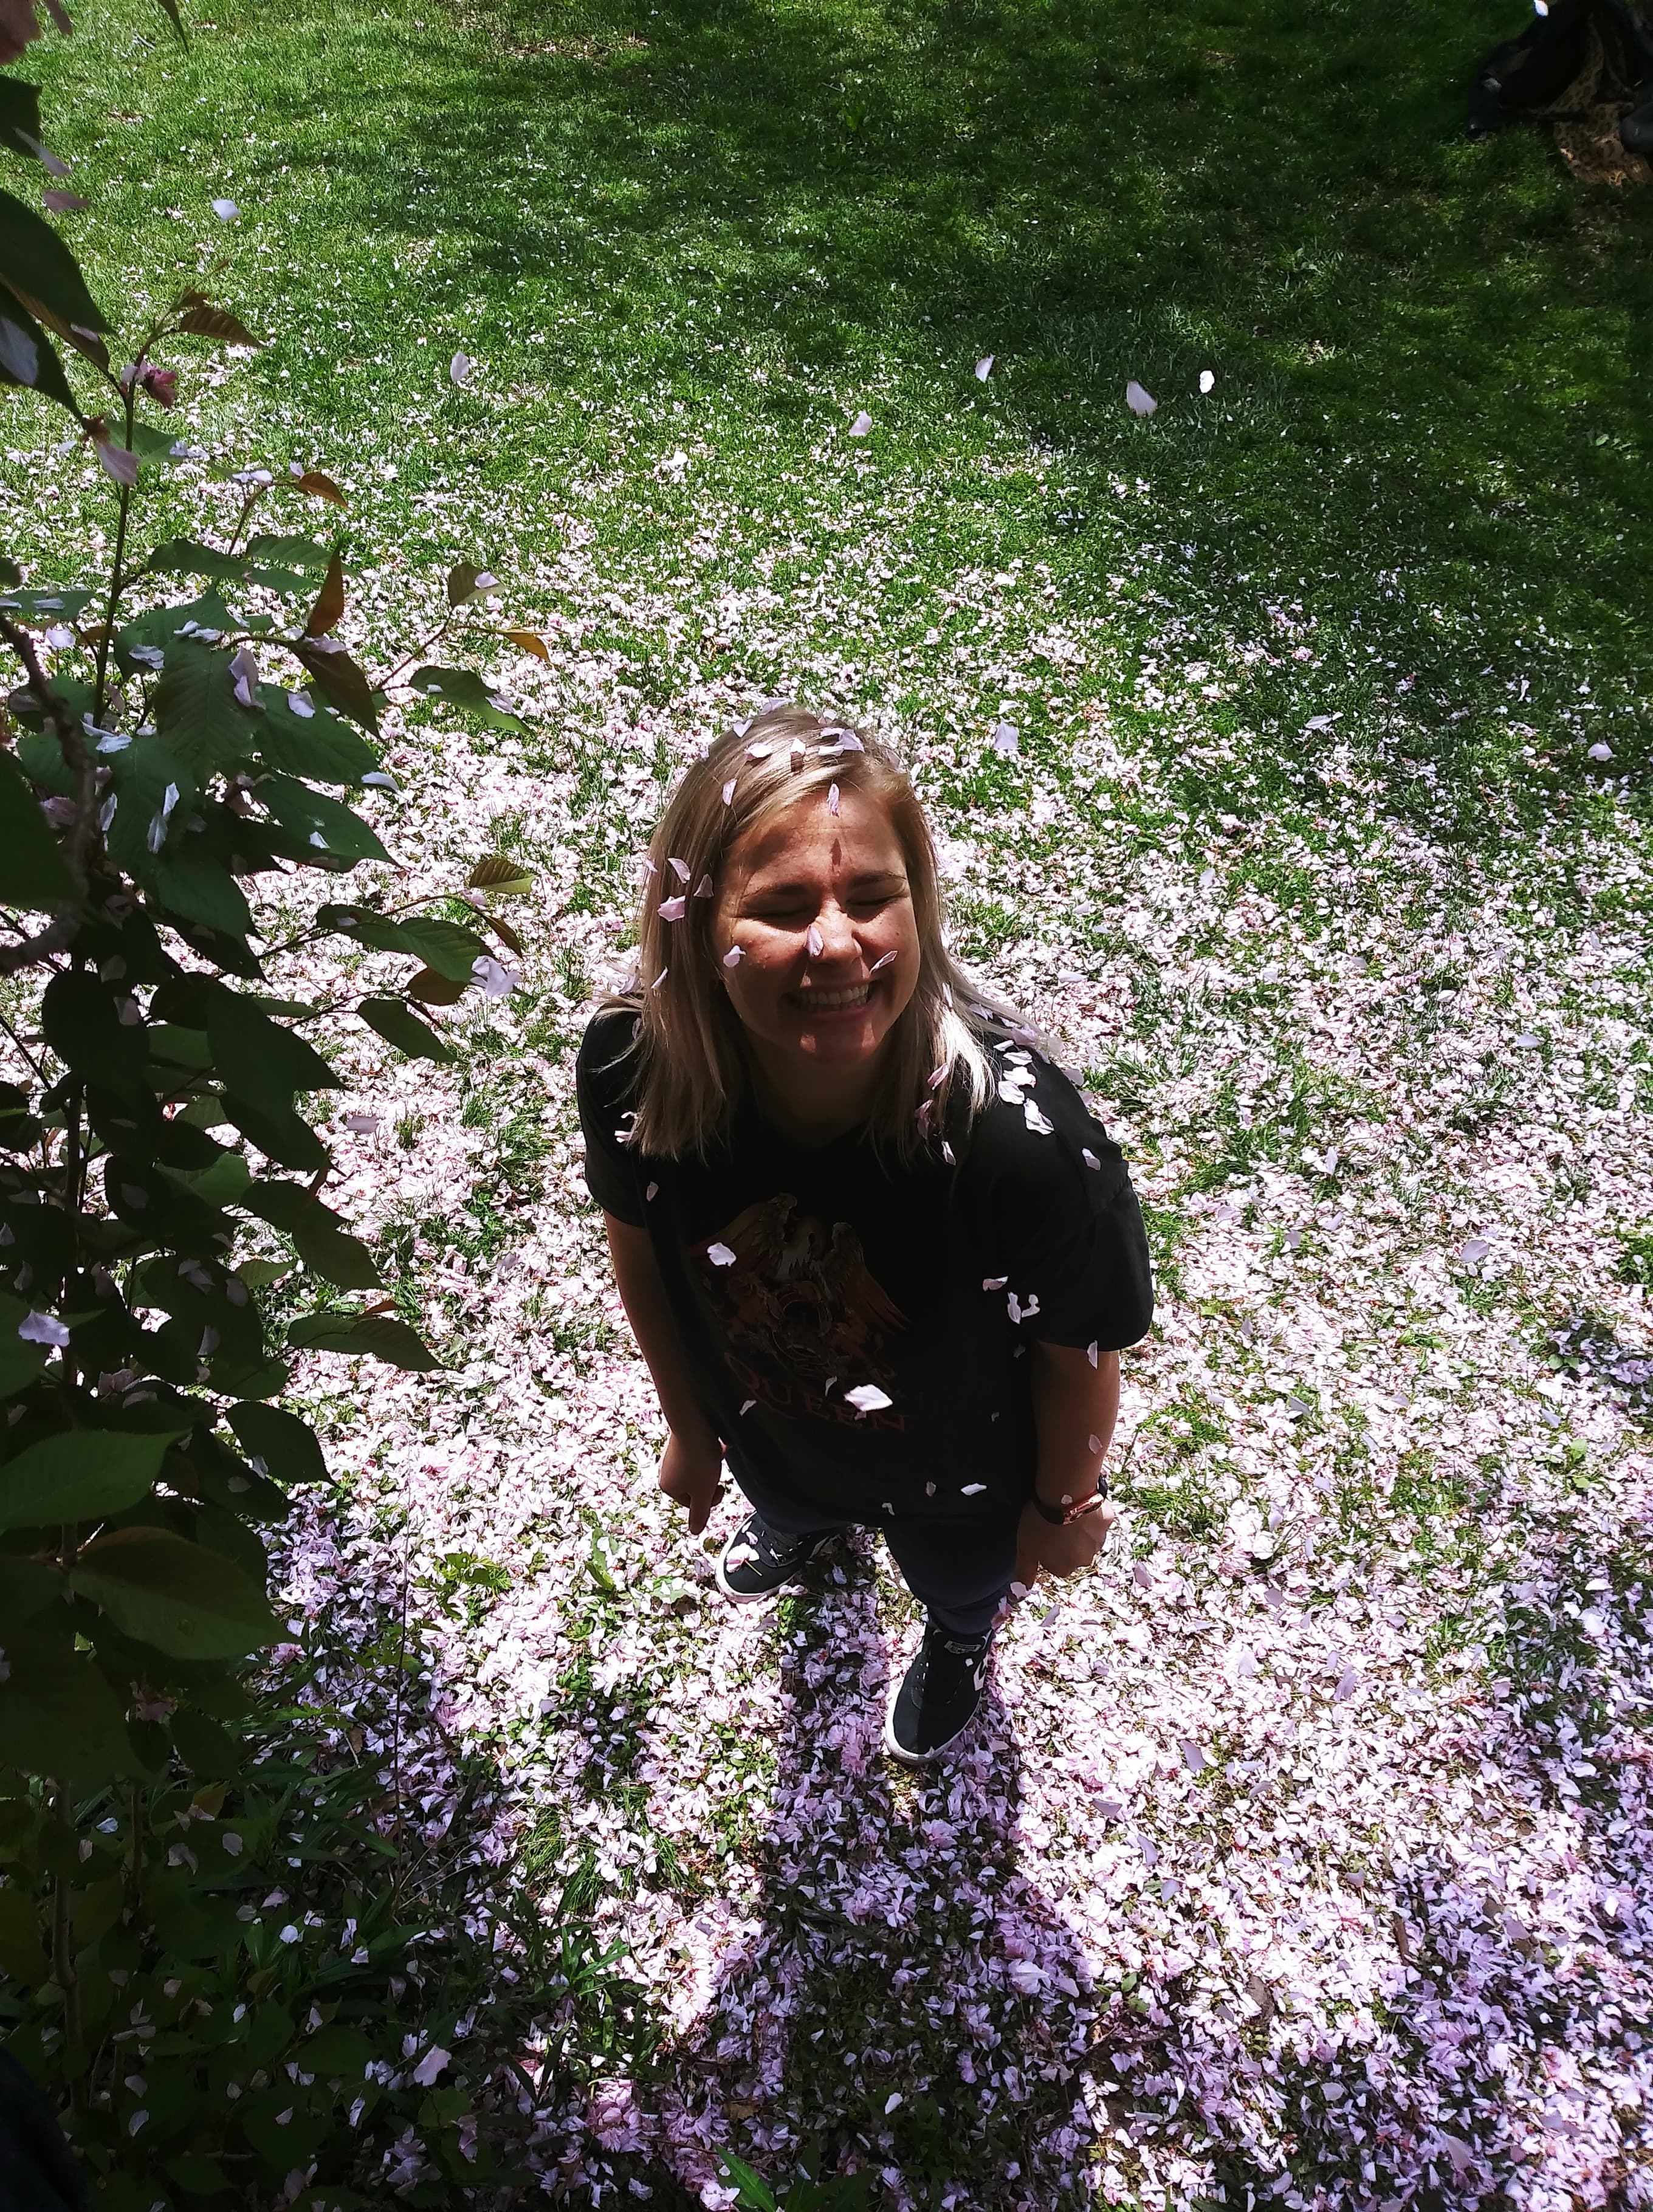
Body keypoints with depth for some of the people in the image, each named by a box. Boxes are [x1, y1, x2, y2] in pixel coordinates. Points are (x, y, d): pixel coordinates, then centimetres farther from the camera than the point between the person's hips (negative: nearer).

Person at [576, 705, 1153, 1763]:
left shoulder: (1026, 1139, -45)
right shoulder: (633, 1070, -34)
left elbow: (1078, 1356, -23)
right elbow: (641, 1243, -11)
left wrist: (1065, 1505, -4)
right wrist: (689, 1429, 5)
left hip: (960, 1475, -2)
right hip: (765, 1433, 3)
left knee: (961, 1586, 34)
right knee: (786, 1503, 39)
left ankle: (961, 1641, 73)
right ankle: (801, 1526, 79)